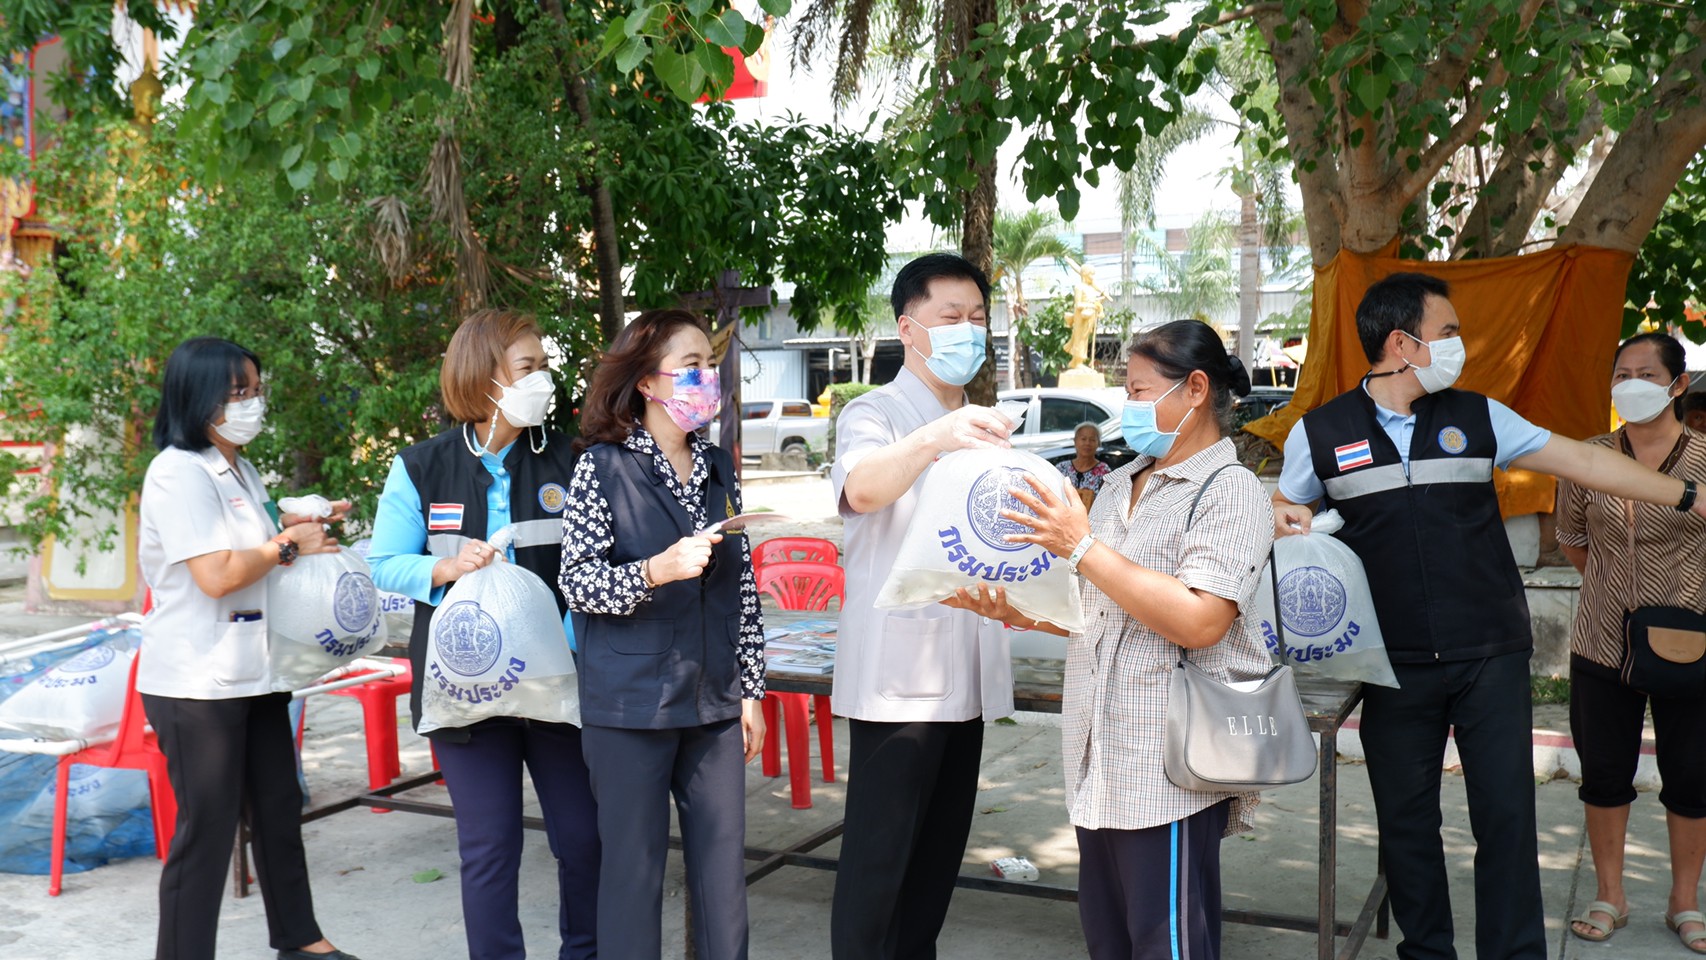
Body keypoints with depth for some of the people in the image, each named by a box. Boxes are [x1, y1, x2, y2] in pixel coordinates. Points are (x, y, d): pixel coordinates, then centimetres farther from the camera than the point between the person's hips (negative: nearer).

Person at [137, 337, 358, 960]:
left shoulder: (241, 471, 14)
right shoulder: (179, 473, -15)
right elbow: (216, 575, -24)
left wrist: (302, 525, 11)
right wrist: (287, 544, -12)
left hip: (255, 674, 9)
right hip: (199, 685, -9)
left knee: (279, 811, 16)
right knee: (208, 828, 0)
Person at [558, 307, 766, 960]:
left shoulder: (719, 468, 9)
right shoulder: (604, 466, -5)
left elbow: (742, 587, 11)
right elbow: (575, 582, -8)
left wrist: (750, 688, 10)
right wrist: (656, 571, -24)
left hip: (714, 702, 4)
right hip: (631, 703, -4)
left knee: (725, 867, 7)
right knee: (634, 867, 4)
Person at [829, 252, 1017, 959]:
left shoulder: (977, 426, 17)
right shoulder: (875, 414, -7)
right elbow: (863, 486, -32)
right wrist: (934, 438, -49)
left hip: (965, 676, 8)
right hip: (896, 679, -7)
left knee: (941, 848, 15)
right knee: (879, 854, -5)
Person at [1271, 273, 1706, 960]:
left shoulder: (1477, 417, 6)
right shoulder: (1320, 433, 1)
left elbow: (1580, 459, 8)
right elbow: (1280, 511, 11)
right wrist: (1279, 519, -13)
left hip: (1491, 656, 1)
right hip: (1396, 666, -1)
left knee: (1506, 817, 3)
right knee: (1406, 821, 10)